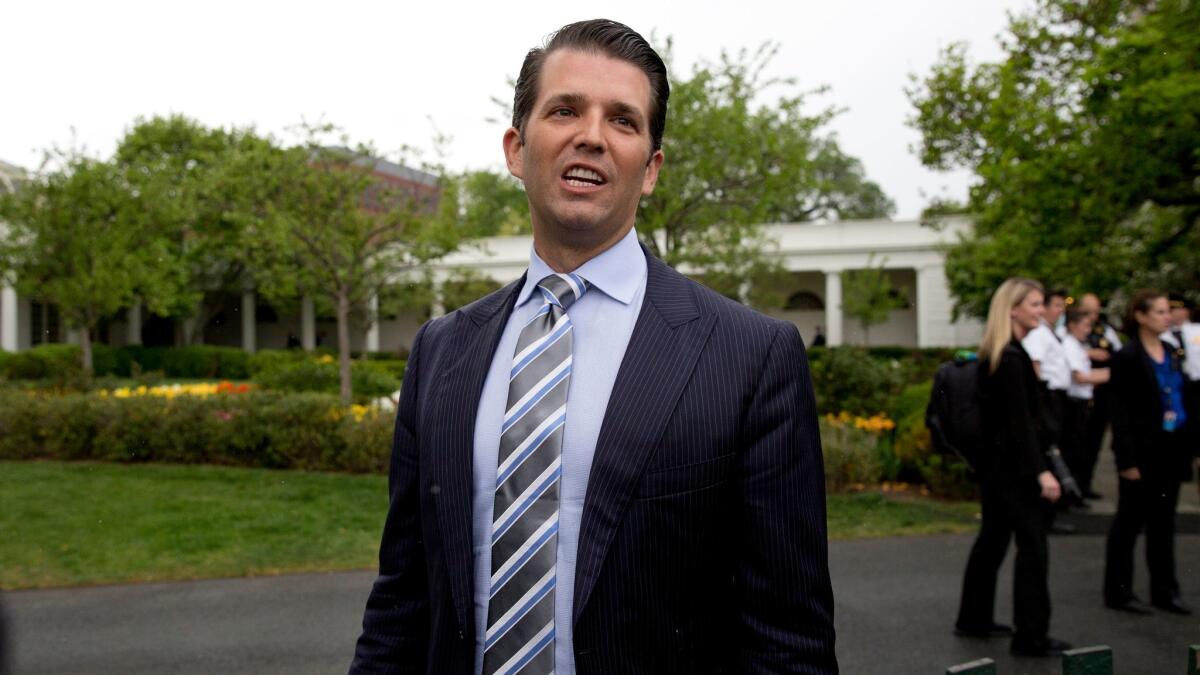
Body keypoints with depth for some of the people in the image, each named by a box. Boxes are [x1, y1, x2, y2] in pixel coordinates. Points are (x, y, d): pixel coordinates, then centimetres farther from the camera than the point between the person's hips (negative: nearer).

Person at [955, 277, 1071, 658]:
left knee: (992, 539, 16)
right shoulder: (1012, 358, -18)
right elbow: (1019, 422, -23)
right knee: (1032, 545, -4)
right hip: (1014, 465, -10)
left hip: (995, 462, 10)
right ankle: (1030, 637, 2)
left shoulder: (995, 355, 12)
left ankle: (973, 620, 25)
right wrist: (1041, 471, -26)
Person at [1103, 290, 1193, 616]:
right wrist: (1127, 460, -17)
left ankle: (1164, 591, 22)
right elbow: (1120, 412, -13)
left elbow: (1180, 397, 16)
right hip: (1143, 451, -7)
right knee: (1129, 522, 3)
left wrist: (1187, 449, 11)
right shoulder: (1127, 357, -11)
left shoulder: (1171, 354, 10)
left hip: (1171, 451, 7)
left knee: (1163, 523, 13)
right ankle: (1118, 591, 13)